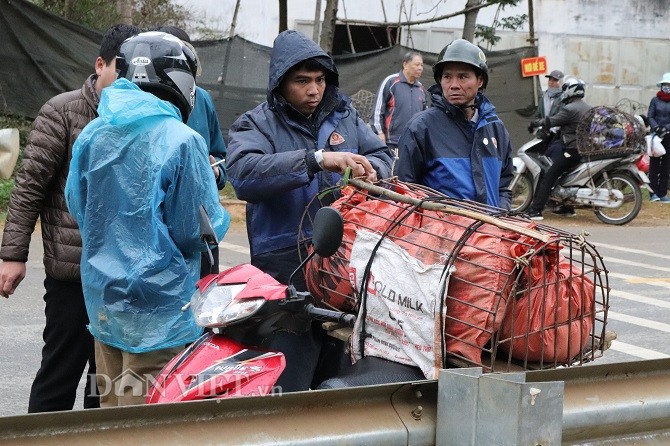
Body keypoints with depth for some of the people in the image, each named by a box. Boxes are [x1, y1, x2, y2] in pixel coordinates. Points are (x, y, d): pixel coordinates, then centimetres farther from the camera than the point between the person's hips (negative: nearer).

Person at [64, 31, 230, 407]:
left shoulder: (92, 134, 3)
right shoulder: (181, 140, -16)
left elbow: (76, 205, 13)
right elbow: (200, 230, -12)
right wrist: (219, 217, 8)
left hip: (102, 297, 7)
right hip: (159, 303, -6)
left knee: (113, 405, 17)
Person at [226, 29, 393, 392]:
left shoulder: (345, 116, 15)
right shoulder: (256, 124, -1)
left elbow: (383, 156, 16)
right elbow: (243, 172, -20)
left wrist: (370, 170, -10)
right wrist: (317, 159, -29)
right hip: (286, 267, -5)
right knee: (288, 380, -5)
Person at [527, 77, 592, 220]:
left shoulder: (569, 109, -13)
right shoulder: (588, 108, 15)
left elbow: (551, 121, -11)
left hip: (572, 150, -9)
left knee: (548, 178, -10)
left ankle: (535, 211, -17)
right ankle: (567, 208, 29)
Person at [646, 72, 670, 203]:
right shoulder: (655, 100, 3)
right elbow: (650, 117, 0)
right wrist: (657, 128, -15)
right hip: (655, 135, -1)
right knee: (654, 164, -4)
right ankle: (654, 192, -3)